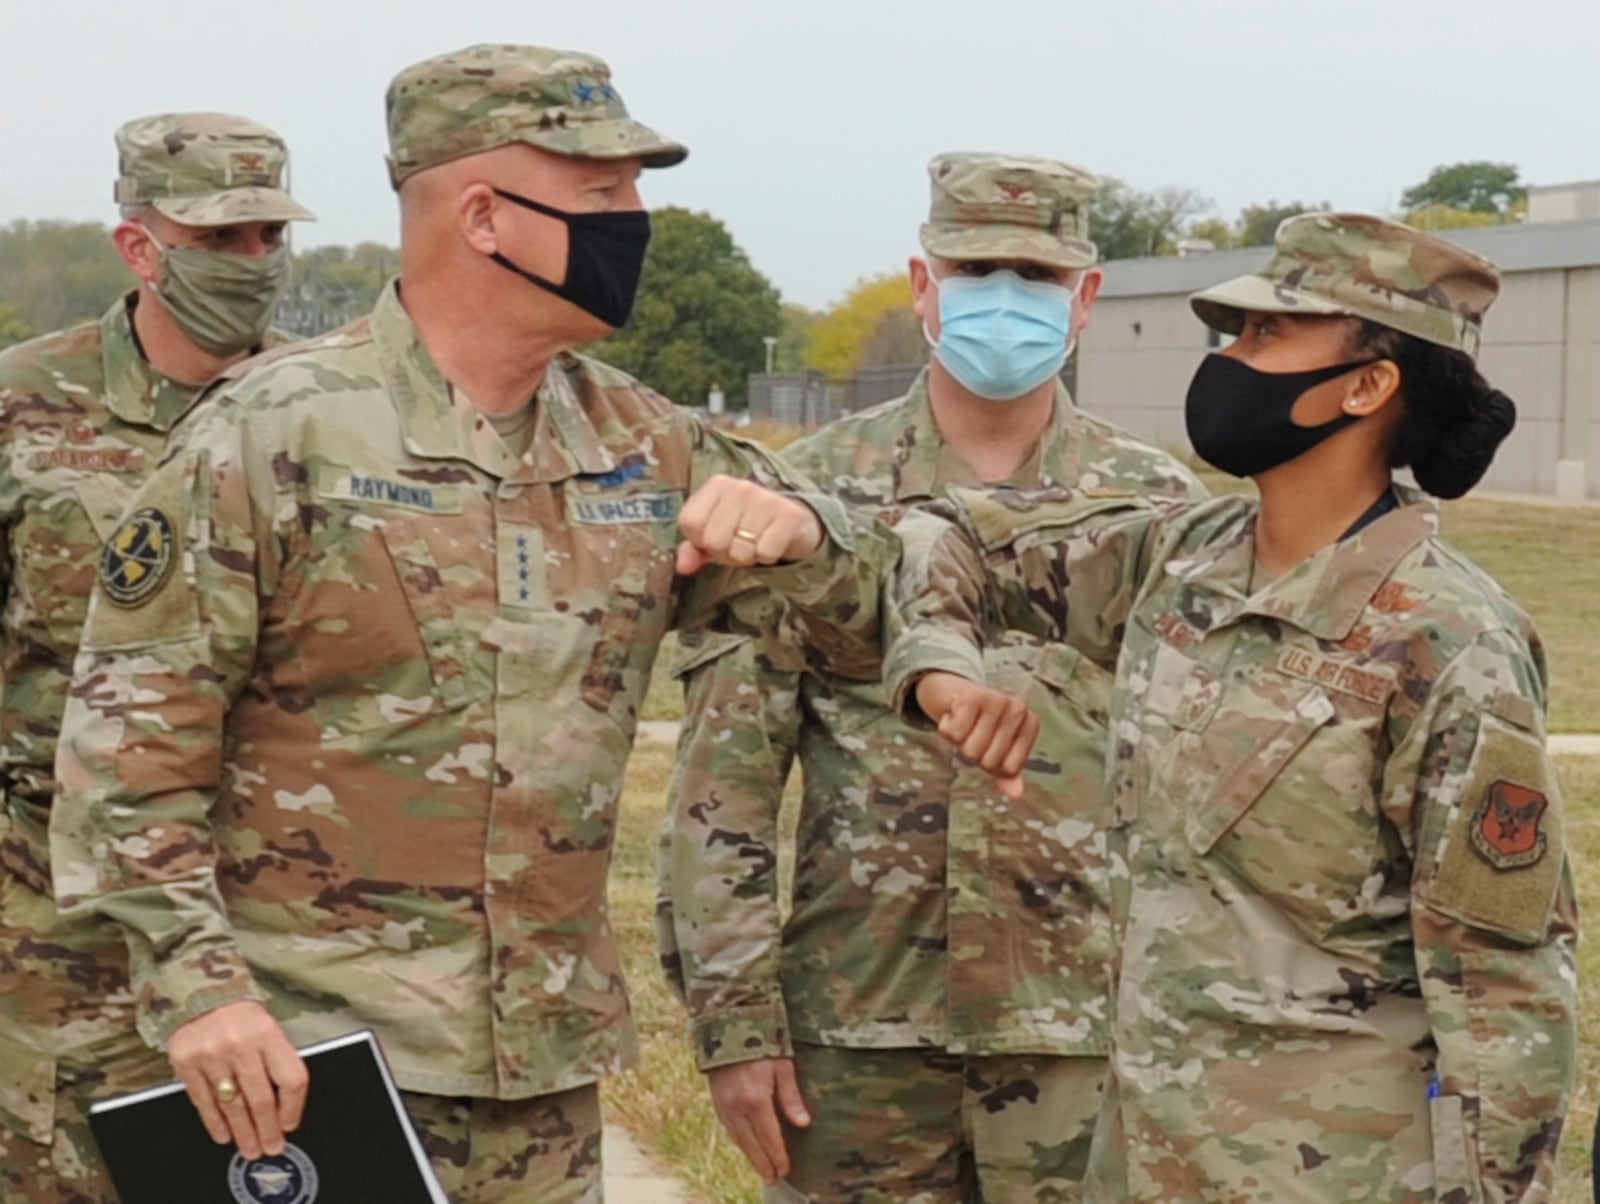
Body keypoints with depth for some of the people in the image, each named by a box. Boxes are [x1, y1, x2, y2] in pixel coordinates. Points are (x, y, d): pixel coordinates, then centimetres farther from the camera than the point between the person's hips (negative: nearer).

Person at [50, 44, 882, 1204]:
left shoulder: (642, 444, 8)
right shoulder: (277, 434, -8)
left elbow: (865, 598, 18)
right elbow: (131, 730, -9)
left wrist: (799, 531, -5)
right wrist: (196, 982, -17)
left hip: (550, 1062, 5)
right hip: (320, 1060, -5)